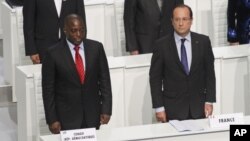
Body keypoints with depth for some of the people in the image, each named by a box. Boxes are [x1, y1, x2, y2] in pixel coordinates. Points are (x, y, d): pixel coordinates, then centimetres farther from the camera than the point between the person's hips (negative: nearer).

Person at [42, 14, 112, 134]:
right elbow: (48, 90, -4)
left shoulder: (96, 48, 2)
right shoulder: (53, 53, -6)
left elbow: (104, 80, 5)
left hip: (92, 114, 2)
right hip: (66, 116, -2)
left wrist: (106, 109, -2)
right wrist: (52, 120, -7)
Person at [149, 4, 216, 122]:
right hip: (173, 108, -2)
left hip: (198, 107, 2)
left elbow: (209, 72, 6)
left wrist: (209, 101, 1)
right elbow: (155, 78, -1)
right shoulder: (161, 45, -3)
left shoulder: (203, 42, 3)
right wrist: (159, 108, -6)